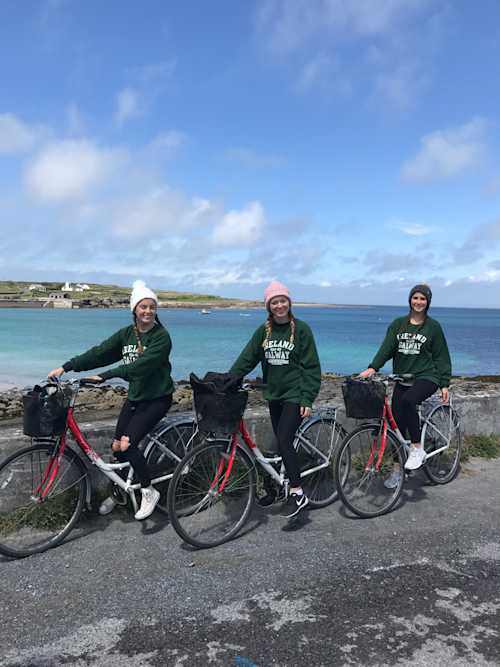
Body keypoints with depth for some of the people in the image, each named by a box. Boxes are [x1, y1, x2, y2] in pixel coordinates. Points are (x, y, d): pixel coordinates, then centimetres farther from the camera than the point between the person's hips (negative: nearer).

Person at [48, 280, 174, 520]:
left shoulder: (162, 337, -16)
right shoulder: (127, 333, 2)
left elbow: (141, 364, -28)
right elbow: (99, 352, -4)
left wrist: (106, 375, -34)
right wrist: (65, 367, -13)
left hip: (157, 399, -6)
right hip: (134, 396, 6)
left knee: (127, 444, -17)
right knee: (116, 446, 5)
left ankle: (149, 491, 3)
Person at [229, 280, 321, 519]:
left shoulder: (301, 329, -7)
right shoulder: (263, 331, 5)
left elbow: (311, 366, -7)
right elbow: (246, 359, 4)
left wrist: (307, 400, -12)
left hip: (295, 395, -4)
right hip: (274, 394, 5)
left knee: (284, 439, -15)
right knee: (280, 442, 11)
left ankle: (297, 493, -5)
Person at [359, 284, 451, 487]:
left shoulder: (433, 326, 3)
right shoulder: (398, 324, 9)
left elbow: (441, 356, 5)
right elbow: (387, 348, -2)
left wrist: (444, 384, 0)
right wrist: (373, 367, -17)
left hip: (426, 377, -3)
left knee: (407, 400, -34)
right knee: (397, 422, -2)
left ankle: (417, 448, -18)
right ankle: (396, 468, 12)